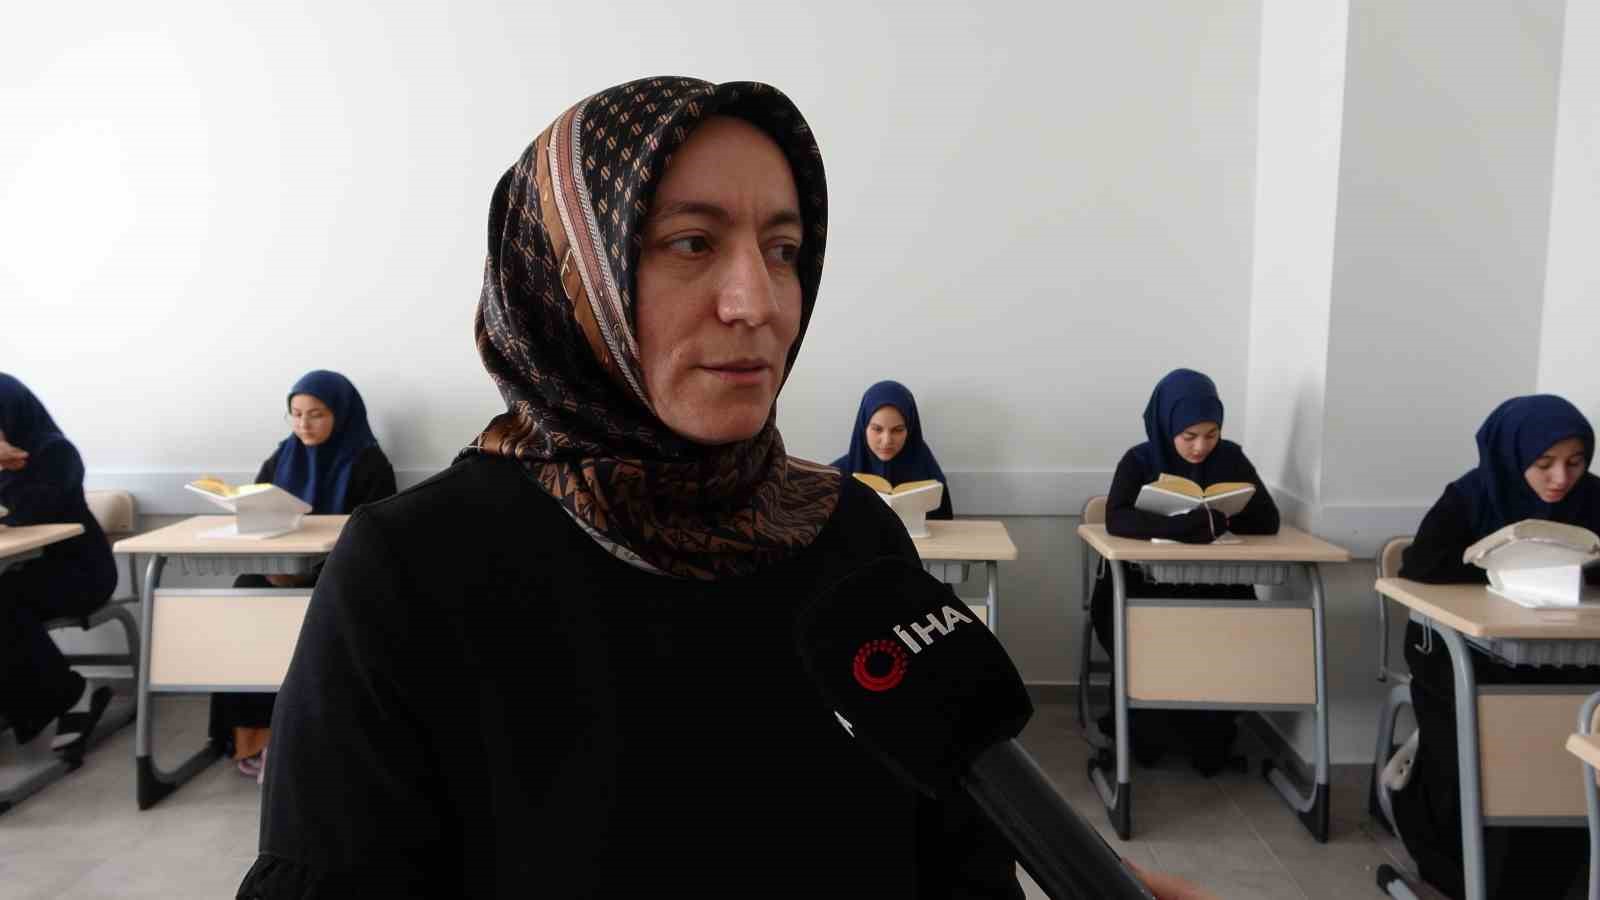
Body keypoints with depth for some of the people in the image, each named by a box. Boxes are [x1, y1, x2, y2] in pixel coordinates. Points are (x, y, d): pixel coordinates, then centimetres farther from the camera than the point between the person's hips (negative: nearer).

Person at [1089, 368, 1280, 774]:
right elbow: (1117, 519, -25)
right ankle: (1149, 735, 0)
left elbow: (1269, 520, -6)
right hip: (1144, 586, -2)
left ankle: (1211, 737, 1)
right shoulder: (1139, 461, -8)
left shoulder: (1231, 458, 0)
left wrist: (1221, 520, -27)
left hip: (1214, 587, 2)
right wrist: (1194, 523, -37)